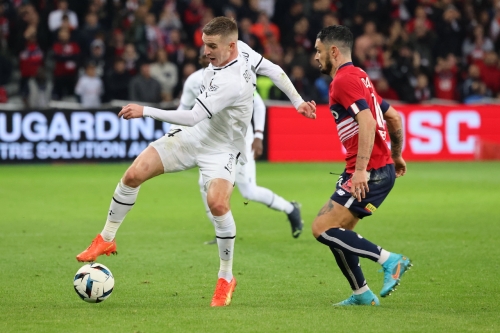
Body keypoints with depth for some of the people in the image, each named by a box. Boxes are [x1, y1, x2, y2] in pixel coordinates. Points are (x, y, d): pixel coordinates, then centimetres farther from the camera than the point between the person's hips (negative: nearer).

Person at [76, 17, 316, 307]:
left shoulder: (232, 83, -33)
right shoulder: (243, 50, -8)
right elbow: (275, 70, 7)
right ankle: (107, 239, 14)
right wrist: (297, 101, 17)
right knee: (133, 175, -5)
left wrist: (145, 112, -31)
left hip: (222, 149, -8)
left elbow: (192, 117, -34)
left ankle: (226, 278, -9)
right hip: (192, 137, 8)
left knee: (217, 204, -30)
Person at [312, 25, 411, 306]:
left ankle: (389, 260, -13)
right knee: (338, 230, 15)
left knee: (323, 228, -11)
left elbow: (368, 122, -24)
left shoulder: (345, 79, -11)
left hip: (371, 172, -10)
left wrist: (361, 169, -28)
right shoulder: (358, 77, 20)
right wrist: (397, 155, 34)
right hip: (381, 167, 10)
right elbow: (393, 117, 24)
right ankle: (362, 294, 17)